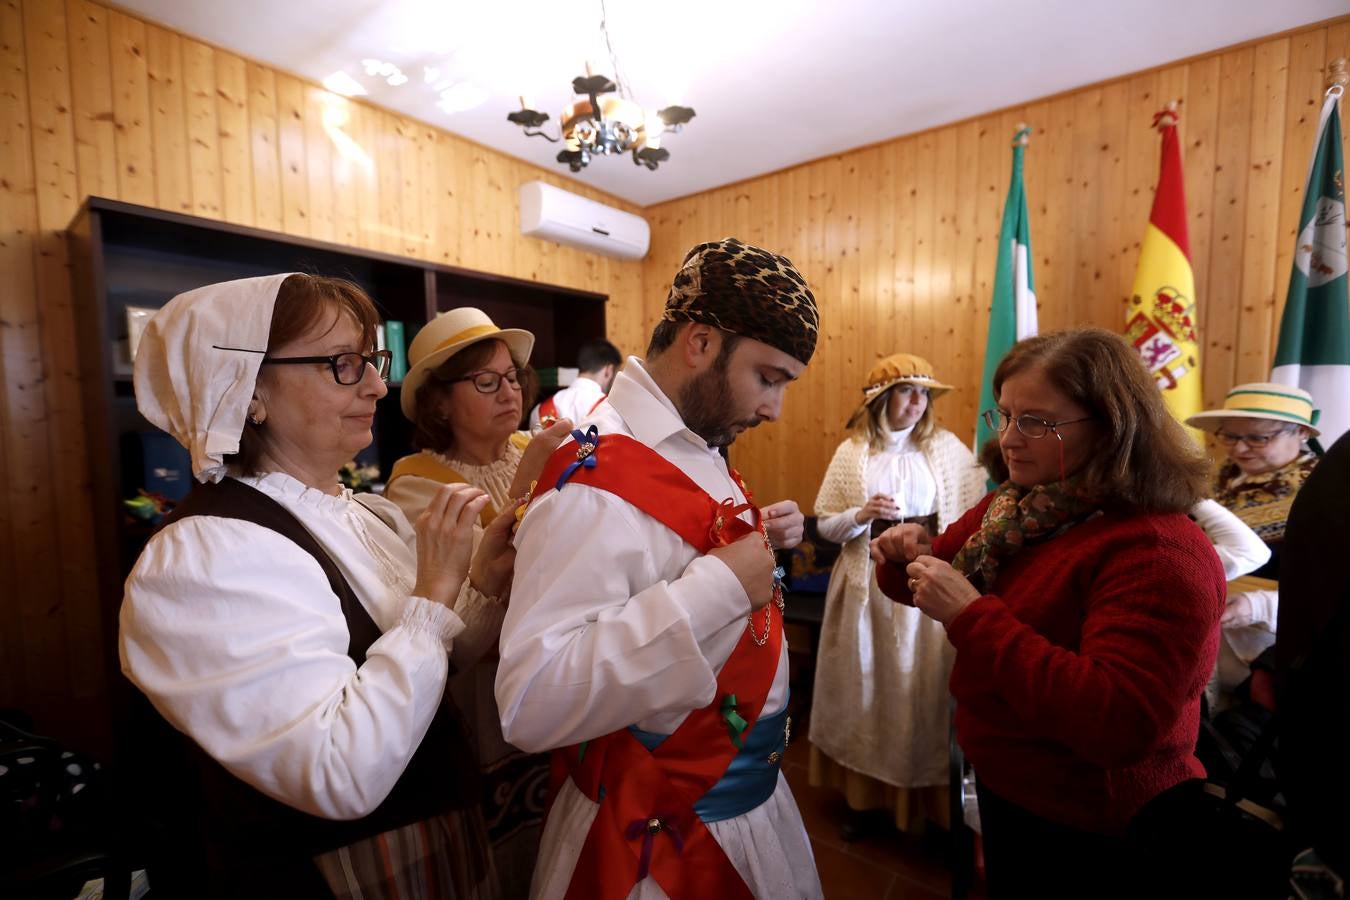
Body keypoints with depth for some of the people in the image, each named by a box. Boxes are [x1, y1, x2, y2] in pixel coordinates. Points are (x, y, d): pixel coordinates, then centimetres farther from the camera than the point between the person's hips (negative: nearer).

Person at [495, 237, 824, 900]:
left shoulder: (701, 454, 0)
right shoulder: (595, 481, -28)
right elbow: (532, 703, -34)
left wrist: (763, 546, -3)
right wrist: (717, 586, -34)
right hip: (657, 841, -8)